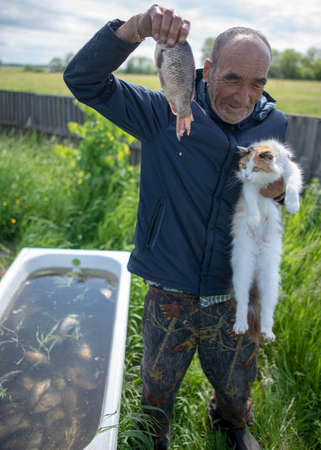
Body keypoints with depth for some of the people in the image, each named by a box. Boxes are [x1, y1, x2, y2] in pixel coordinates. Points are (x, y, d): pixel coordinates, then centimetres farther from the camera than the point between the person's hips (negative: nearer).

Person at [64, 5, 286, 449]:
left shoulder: (273, 125, -3)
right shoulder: (166, 113, -13)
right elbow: (83, 79, -17)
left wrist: (277, 190, -14)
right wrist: (137, 28, -33)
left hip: (236, 301, 3)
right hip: (169, 300, -2)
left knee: (236, 392, 28)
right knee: (156, 394, 22)